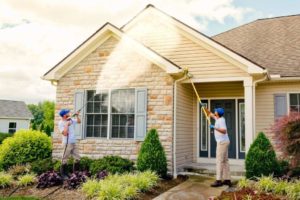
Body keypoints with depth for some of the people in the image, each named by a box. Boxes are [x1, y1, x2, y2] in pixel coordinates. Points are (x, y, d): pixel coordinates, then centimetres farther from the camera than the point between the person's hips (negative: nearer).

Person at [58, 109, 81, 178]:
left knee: (77, 158, 10)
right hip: (67, 143, -7)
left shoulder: (71, 120, 8)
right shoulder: (61, 123, -11)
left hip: (73, 143, 7)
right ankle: (63, 174, 10)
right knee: (65, 159, 0)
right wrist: (67, 124, -18)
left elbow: (79, 121, 20)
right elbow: (65, 133, -20)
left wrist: (77, 116, 5)